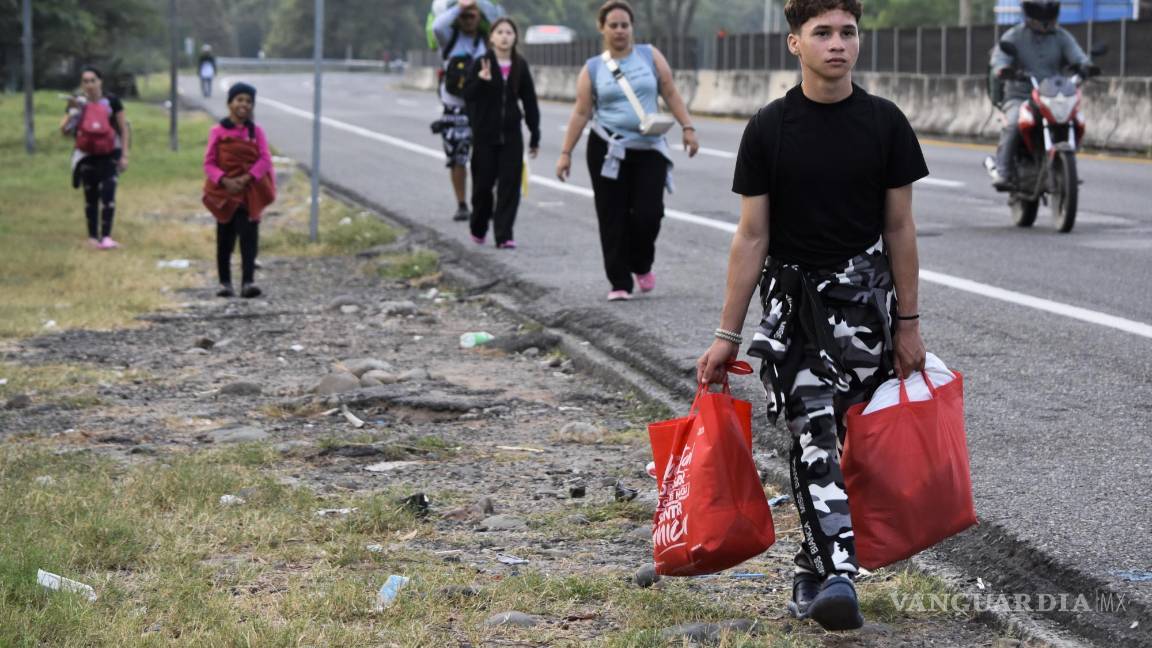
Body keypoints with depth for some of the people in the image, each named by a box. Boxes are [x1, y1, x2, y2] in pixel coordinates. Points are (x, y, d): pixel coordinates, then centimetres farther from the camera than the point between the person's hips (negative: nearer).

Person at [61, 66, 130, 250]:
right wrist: (73, 112, -18)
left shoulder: (111, 101, -4)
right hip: (87, 156, 2)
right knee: (91, 197, 8)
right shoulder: (78, 103, 2)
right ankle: (93, 237, 17)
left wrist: (124, 155, -4)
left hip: (109, 154, -2)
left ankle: (106, 237, -15)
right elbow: (64, 130, -3)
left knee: (108, 194, -14)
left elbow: (124, 129, 1)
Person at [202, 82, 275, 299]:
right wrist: (225, 181, -17)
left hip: (250, 192, 0)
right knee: (225, 239, 9)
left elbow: (265, 159, -4)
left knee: (249, 236, -10)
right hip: (224, 192, 0)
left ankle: (248, 282, -15)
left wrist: (247, 178, -18)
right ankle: (225, 283, 20)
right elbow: (209, 163, -2)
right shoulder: (218, 131, -1)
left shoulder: (256, 131, 2)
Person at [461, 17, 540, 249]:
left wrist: (535, 136, 7)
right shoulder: (482, 63, -4)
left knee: (510, 184, -5)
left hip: (511, 134, 2)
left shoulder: (520, 66, 3)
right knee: (483, 183, 5)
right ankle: (478, 228, 27)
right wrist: (481, 80, -31)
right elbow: (468, 94, -11)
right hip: (485, 134, -2)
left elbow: (530, 101, 7)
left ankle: (504, 235, -4)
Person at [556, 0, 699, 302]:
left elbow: (671, 94, 6)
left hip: (649, 149, 0)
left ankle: (642, 266, 21)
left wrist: (687, 128, -3)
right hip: (607, 151, 0)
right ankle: (619, 283, 5)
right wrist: (566, 153, -2)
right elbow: (581, 112, 2)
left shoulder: (650, 56, 6)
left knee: (648, 214, -8)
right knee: (613, 218, -2)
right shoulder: (593, 68, 4)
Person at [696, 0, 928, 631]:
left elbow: (899, 227, 5)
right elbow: (752, 236, 1)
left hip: (862, 290, 0)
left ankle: (814, 566, 7)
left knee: (815, 429, -9)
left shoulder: (885, 123, 0)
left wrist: (908, 323, 5)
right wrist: (727, 335, 0)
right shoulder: (768, 129, -1)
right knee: (813, 431, -11)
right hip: (790, 290, 0)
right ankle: (836, 572, -16)